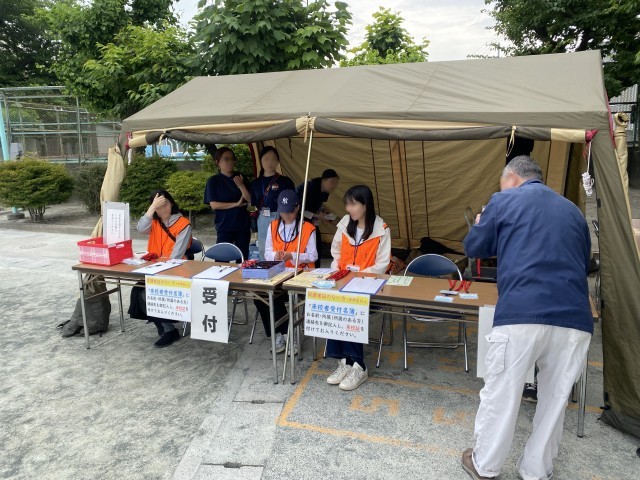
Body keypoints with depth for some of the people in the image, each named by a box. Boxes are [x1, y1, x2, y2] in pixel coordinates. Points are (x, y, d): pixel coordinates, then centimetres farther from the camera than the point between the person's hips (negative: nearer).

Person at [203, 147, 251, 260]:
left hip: (243, 225, 3)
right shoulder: (213, 181, 0)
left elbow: (250, 200, 3)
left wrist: (241, 186, -14)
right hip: (224, 226, -3)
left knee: (243, 259, 6)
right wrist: (236, 204, -8)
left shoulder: (240, 178, 10)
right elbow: (214, 204, -8)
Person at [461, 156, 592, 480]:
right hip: (575, 319, 5)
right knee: (555, 399, 18)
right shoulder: (573, 210, 21)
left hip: (521, 316, -4)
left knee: (500, 394, 10)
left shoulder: (503, 201, 8)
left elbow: (474, 249, 16)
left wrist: (481, 225, 36)